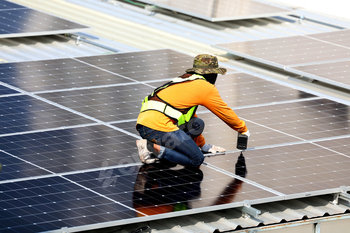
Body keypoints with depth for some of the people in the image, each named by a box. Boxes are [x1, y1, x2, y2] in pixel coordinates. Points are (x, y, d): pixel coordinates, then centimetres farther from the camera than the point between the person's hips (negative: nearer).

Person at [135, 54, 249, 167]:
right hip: (159, 126, -9)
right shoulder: (206, 87, 5)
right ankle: (153, 148, -16)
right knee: (197, 160, -5)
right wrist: (243, 129, 34)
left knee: (197, 124, 17)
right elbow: (226, 113, 15)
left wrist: (203, 144, 46)